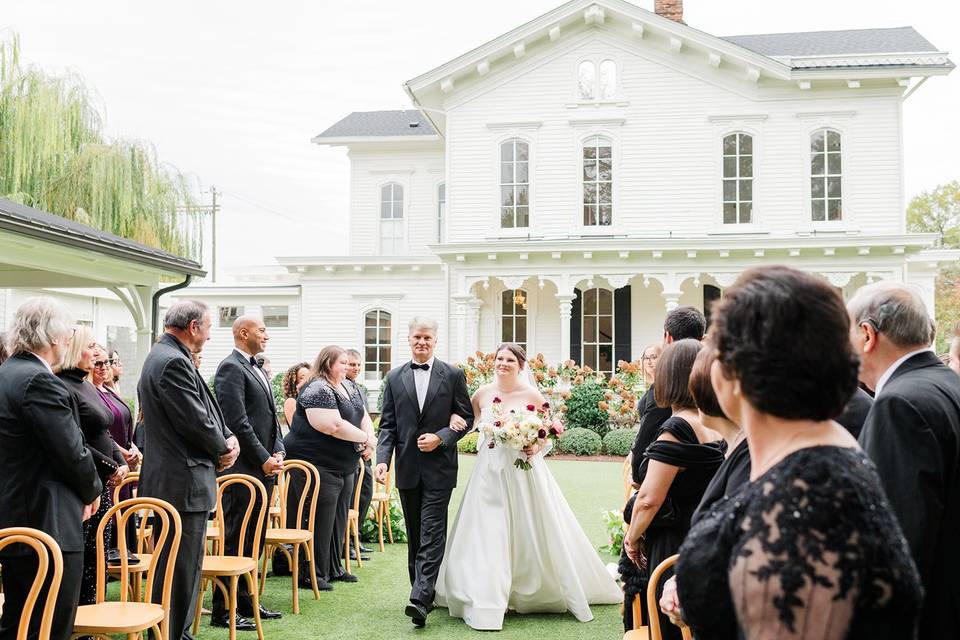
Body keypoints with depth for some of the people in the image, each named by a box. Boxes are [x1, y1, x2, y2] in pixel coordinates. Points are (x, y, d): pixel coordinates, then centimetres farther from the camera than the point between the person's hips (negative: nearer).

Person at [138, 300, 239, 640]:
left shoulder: (166, 356, 15)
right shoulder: (174, 362, -19)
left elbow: (204, 410, 17)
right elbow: (196, 421, -21)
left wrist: (227, 437, 2)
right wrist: (223, 449, -3)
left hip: (175, 480, 11)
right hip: (183, 483, -11)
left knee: (184, 565, 19)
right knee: (180, 569, -3)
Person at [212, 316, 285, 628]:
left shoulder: (258, 370, 19)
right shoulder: (231, 368, -11)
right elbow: (237, 421, -17)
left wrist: (278, 451, 5)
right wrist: (264, 459, -15)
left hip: (264, 468, 9)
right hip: (243, 469, -9)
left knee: (255, 540, 15)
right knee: (235, 542, -3)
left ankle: (246, 601, 25)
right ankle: (223, 611, 4)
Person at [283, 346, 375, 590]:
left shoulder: (350, 387, 11)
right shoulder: (317, 390, -19)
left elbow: (364, 417, 12)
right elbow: (334, 426, -28)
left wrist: (369, 439, -9)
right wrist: (365, 439, -17)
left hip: (344, 467, 10)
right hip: (317, 466, -10)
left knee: (339, 519, 17)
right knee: (319, 522, -3)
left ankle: (333, 568, 29)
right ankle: (312, 574, 7)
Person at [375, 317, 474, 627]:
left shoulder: (453, 375, 1)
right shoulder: (395, 377, 7)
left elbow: (466, 418, 2)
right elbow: (387, 424, 6)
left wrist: (440, 438, -13)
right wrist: (382, 459, -8)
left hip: (439, 466, -3)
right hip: (407, 467, 3)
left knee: (431, 533, -10)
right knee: (414, 535, 12)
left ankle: (420, 599, -16)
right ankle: (424, 592, 23)